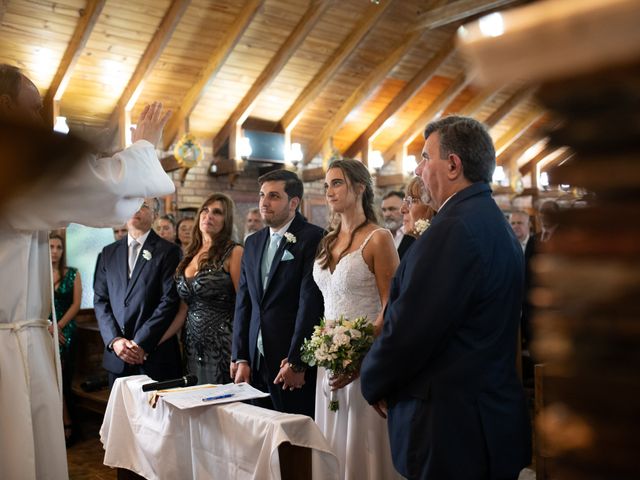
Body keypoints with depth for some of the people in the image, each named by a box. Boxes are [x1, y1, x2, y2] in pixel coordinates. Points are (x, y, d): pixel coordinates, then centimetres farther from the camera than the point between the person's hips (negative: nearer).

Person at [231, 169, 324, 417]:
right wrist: (240, 359, 6)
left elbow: (311, 302, -14)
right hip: (256, 361, 6)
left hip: (294, 362, -6)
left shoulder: (312, 238, -8)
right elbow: (243, 303, 12)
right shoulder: (253, 242, 13)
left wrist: (296, 362, -15)